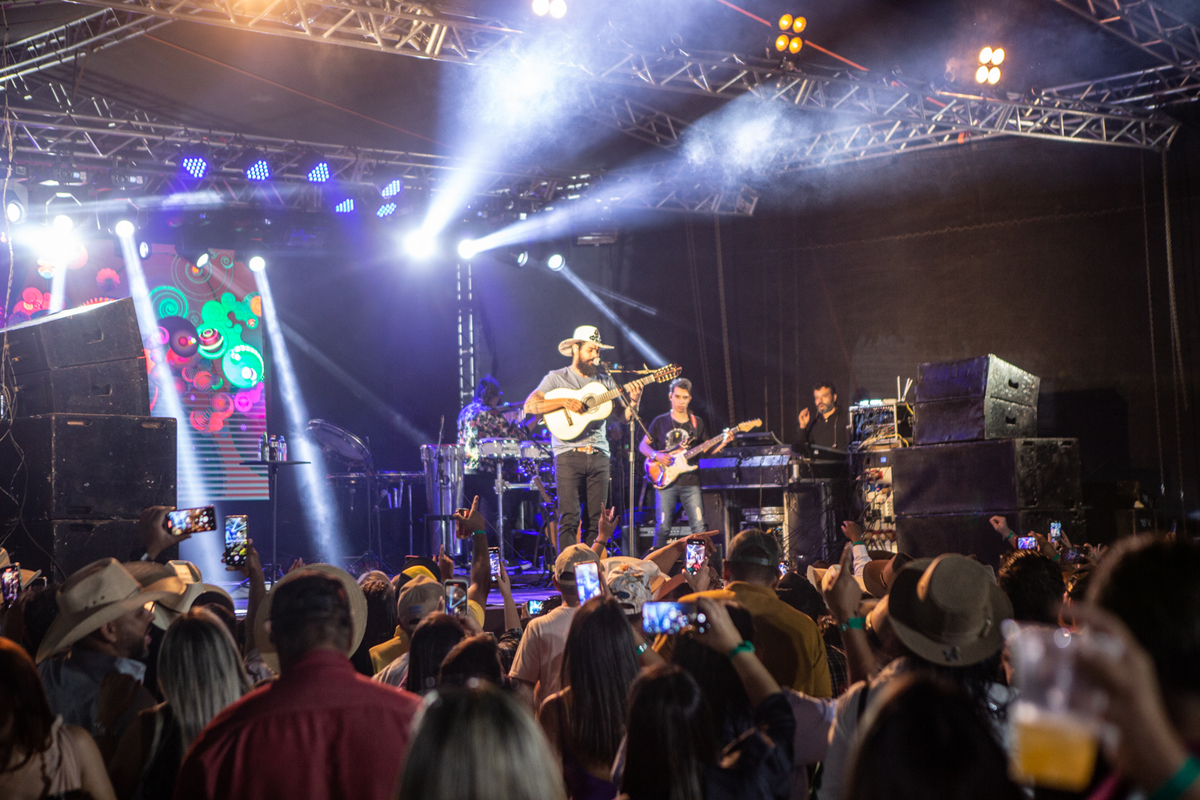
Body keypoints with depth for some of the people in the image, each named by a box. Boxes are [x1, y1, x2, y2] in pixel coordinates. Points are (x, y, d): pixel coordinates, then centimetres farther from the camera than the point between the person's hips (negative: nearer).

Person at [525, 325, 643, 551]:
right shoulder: (557, 378, 5)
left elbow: (625, 416, 13)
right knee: (569, 518, -10)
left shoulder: (604, 382, 16)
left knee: (596, 520, 1)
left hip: (599, 456, 4)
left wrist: (633, 401, -8)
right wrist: (564, 401, -16)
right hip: (569, 455, -4)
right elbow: (529, 406, -7)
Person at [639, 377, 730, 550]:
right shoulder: (660, 422, 7)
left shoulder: (697, 423, 13)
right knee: (662, 527, -5)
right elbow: (643, 445, 9)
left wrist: (723, 443, -2)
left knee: (698, 527, -6)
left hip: (690, 482, 1)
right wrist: (656, 455, -10)